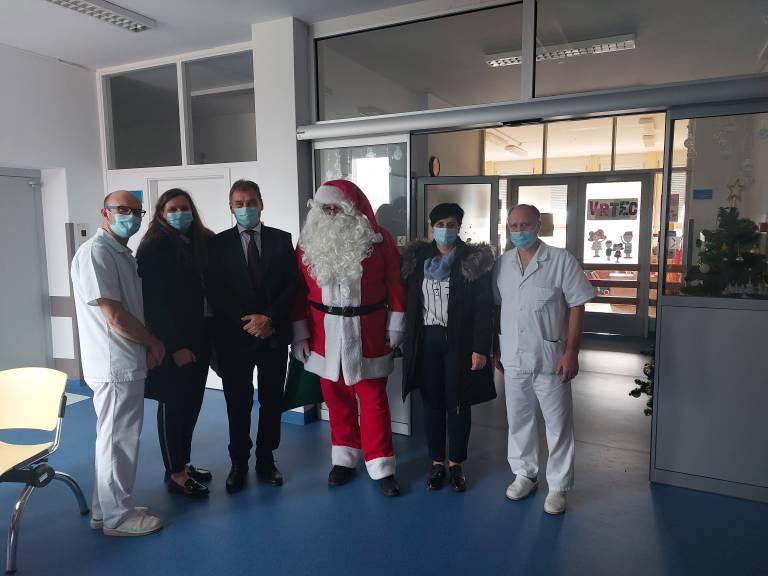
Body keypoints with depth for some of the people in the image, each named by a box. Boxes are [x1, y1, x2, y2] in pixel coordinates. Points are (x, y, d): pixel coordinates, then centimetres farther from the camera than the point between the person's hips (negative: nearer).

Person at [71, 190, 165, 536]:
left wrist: (147, 347, 5)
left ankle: (106, 509, 32)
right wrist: (154, 343, -8)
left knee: (115, 439, 18)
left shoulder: (122, 253, 15)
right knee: (118, 441, 3)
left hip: (126, 363, 10)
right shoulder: (95, 253, -16)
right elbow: (115, 317, -22)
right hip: (115, 365, -10)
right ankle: (119, 516, 18)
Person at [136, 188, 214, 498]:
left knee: (191, 403, 14)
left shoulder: (202, 242, 7)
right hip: (172, 344, -6)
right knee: (173, 406, 6)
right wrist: (175, 346, -16)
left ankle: (183, 464, 30)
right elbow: (153, 301, -14)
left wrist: (211, 334, 2)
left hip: (198, 339, 6)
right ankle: (174, 474, 20)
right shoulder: (153, 247, -11)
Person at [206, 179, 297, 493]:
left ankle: (266, 460, 25)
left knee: (272, 400, 9)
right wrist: (246, 321, -13)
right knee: (237, 403, 8)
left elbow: (292, 285, 0)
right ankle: (238, 462, 24)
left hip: (274, 335, 1)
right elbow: (215, 291, -3)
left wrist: (269, 318, -12)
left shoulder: (281, 239, 5)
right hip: (234, 336, -1)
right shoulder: (219, 243, 3)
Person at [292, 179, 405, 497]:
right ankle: (344, 459, 30)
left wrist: (395, 326, -4)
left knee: (373, 401, 5)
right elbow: (299, 289, 3)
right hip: (326, 335, 3)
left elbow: (395, 285, -3)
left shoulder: (378, 239, -5)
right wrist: (299, 332, 2)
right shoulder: (309, 242, 1)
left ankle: (381, 467, 17)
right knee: (336, 399, 13)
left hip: (368, 334, -2)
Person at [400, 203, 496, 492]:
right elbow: (409, 302, 8)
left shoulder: (474, 260, -5)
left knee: (458, 403, 7)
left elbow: (484, 309, -8)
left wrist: (480, 348, -13)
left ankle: (456, 463, 24)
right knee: (432, 402, 10)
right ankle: (436, 462, 25)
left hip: (460, 341, -2)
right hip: (427, 340, 3)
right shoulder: (417, 258, 5)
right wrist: (407, 340, 3)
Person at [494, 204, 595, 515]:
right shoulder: (502, 264, 4)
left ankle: (558, 486, 22)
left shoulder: (561, 260, -9)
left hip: (550, 358, -4)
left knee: (558, 423, 6)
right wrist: (496, 348, 11)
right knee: (518, 420, 15)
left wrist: (571, 353, -13)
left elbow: (576, 308, -8)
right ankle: (525, 473, 34)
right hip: (513, 358, 4)